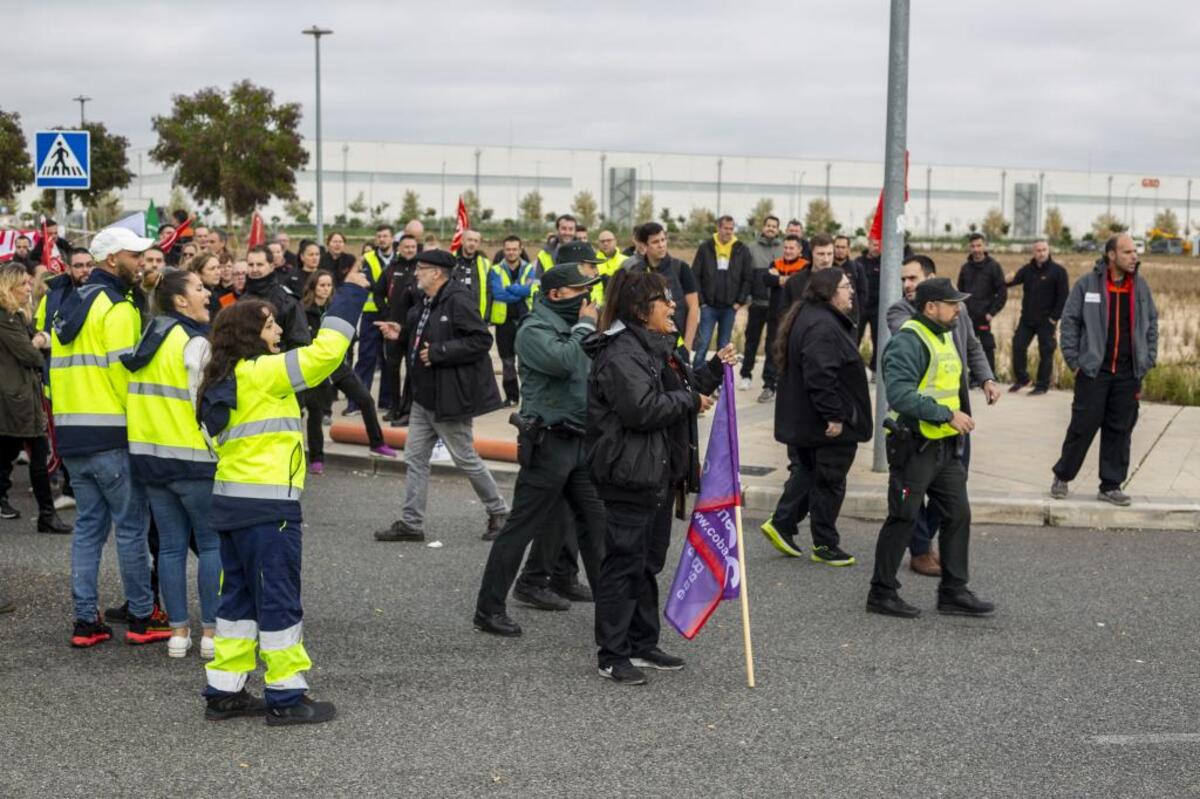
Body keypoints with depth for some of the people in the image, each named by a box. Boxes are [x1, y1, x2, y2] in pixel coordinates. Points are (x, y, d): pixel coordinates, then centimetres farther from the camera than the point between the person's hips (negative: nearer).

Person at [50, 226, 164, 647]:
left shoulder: (68, 307, 16)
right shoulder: (117, 308, -11)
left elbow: (55, 372, 16)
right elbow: (124, 369, -17)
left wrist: (66, 420, 19)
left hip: (70, 434, 8)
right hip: (112, 434, -8)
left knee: (88, 526, 11)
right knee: (131, 527, 0)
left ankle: (85, 621, 10)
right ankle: (141, 619, 4)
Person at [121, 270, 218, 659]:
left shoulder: (149, 338, 11)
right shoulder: (196, 343, -13)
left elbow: (140, 394, 16)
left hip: (149, 455, 7)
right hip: (192, 457, -7)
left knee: (171, 545, 10)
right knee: (213, 543, 2)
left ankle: (178, 631, 13)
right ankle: (211, 631, 2)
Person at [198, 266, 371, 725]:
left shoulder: (222, 381, 13)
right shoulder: (261, 373, -13)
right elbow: (324, 353, -17)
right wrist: (350, 295, -10)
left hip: (230, 504, 9)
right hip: (267, 505, -9)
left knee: (239, 597, 14)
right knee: (279, 600, -1)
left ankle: (224, 692, 18)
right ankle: (286, 697, 5)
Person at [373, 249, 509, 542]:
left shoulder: (458, 300, -18)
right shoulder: (426, 303, 11)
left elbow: (481, 340, -25)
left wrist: (437, 353, -24)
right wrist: (401, 334, 8)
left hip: (450, 396, -9)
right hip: (425, 395, 9)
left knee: (465, 458, 2)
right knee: (415, 459, 8)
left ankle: (498, 512, 19)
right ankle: (411, 523, 13)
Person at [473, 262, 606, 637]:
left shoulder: (572, 326, 14)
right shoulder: (535, 330, -12)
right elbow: (562, 361, -29)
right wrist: (585, 326, -17)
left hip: (580, 439, 9)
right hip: (548, 441, -9)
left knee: (595, 520, 13)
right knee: (522, 525, -5)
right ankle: (489, 609, 1)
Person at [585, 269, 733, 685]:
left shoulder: (661, 347, 16)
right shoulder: (621, 353, -18)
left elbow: (683, 389, 27)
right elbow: (642, 408, -28)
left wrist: (714, 369, 11)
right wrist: (690, 400, -15)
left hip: (661, 471, 10)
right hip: (629, 475, -10)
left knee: (649, 561, 16)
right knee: (624, 561, -4)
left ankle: (642, 645, 27)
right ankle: (612, 655, 3)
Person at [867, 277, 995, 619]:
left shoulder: (945, 336, 15)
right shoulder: (908, 341, -17)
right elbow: (900, 394, -28)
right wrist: (947, 415, -25)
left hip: (944, 446, 9)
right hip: (914, 446, -9)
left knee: (958, 514, 9)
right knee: (903, 518, -1)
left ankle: (953, 591, 18)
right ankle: (881, 593, 10)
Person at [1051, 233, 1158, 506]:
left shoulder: (1141, 287, 9)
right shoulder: (1087, 284, -3)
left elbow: (1151, 324, 17)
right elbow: (1069, 321, -1)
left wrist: (1148, 360, 9)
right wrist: (1073, 360, -5)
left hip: (1128, 374, 4)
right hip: (1093, 371, -3)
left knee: (1120, 430, 5)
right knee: (1083, 425, 0)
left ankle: (1111, 486, 14)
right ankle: (1062, 477, 17)